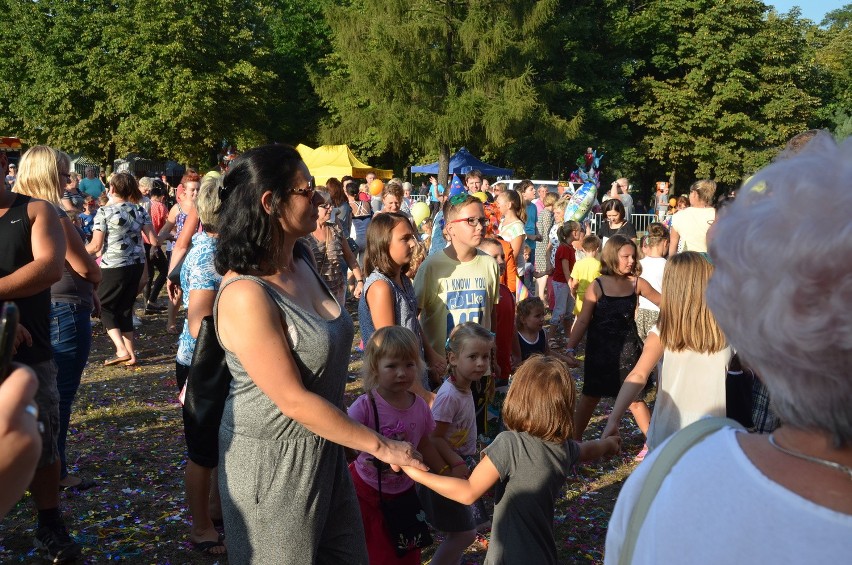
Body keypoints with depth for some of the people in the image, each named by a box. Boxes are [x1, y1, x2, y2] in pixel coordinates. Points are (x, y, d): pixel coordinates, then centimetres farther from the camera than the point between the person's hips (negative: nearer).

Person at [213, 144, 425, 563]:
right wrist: (380, 446, -16)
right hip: (271, 457, -8)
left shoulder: (301, 260, 2)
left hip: (322, 446, 8)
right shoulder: (245, 294, -25)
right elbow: (294, 401, -23)